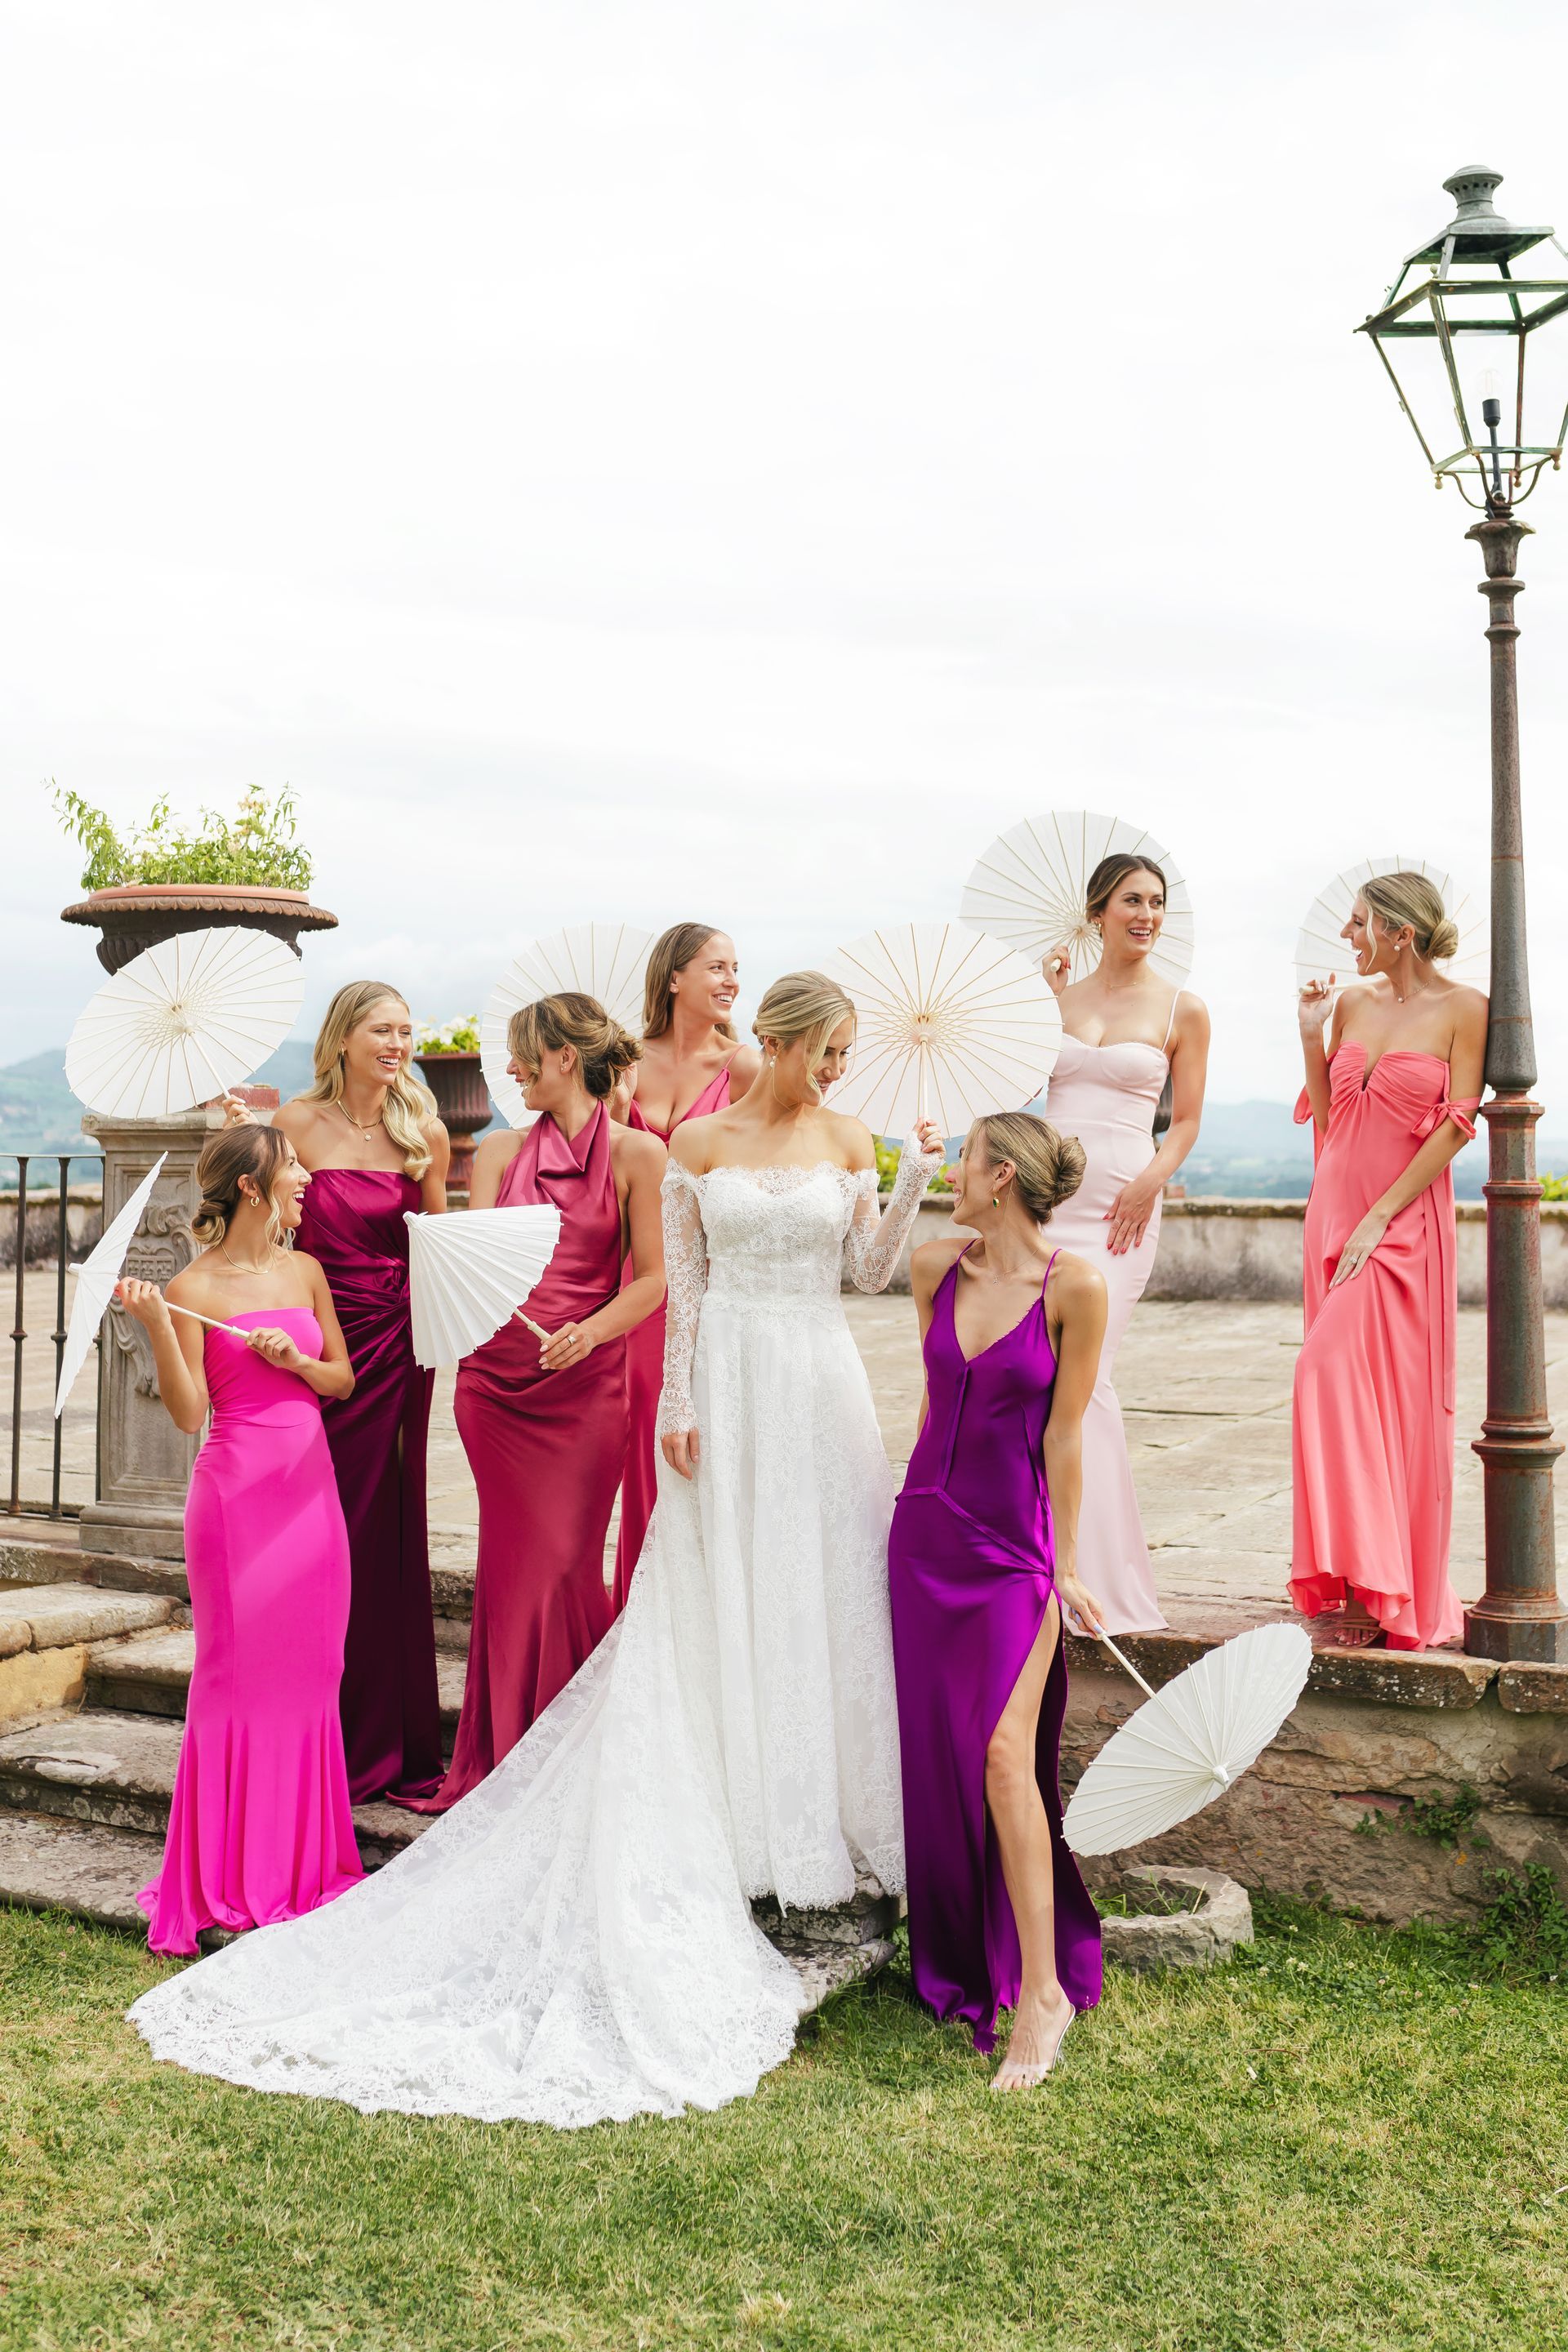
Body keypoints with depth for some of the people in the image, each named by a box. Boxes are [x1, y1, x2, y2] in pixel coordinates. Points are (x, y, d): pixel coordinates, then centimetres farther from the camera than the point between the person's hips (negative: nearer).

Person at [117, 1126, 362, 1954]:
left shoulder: (305, 1272, 10)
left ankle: (301, 1856, 20)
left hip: (310, 1484, 5)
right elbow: (188, 1412, -9)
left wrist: (297, 1359, -4)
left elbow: (344, 1378, 15)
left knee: (306, 1666, 8)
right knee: (238, 1666, -1)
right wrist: (156, 1327, -20)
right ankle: (231, 1875, 11)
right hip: (236, 1486, -5)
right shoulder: (195, 1287, -5)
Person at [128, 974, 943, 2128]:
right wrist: (678, 1405, -5)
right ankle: (743, 1821, 13)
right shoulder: (697, 1143, 0)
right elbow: (681, 1283, 0)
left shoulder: (849, 1140, 6)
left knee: (827, 1590, 5)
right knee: (719, 1604, 3)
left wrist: (915, 1182, -10)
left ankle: (833, 1808, 18)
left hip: (819, 1384, 2)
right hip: (727, 1383, -2)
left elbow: (873, 1269, 4)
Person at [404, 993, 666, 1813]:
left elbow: (651, 1278, -3)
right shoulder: (499, 1152, 12)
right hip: (495, 1377, 3)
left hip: (585, 1383, -3)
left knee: (565, 1563, -1)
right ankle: (507, 1757, 17)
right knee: (514, 1560, 5)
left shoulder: (636, 1154, 0)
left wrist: (589, 1331, -19)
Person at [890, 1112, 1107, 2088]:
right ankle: (957, 1959, 29)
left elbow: (1062, 1433, -8)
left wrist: (1065, 1564, -4)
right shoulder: (937, 1266, 3)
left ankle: (1041, 1989, -4)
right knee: (935, 1751, 11)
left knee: (1004, 1756, -13)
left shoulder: (1074, 1286, -12)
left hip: (1015, 1541, -5)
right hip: (927, 1528, 6)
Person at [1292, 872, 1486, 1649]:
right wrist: (1312, 1038, 4)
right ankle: (1361, 1584, 14)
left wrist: (1379, 1218, -15)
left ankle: (1376, 1588, -9)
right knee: (1350, 1395, 6)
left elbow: (1456, 1126, -10)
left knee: (1330, 1374, -18)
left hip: (1407, 1222, -6)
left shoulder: (1462, 1008, -4)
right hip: (1334, 1209, 6)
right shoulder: (1351, 1004, 11)